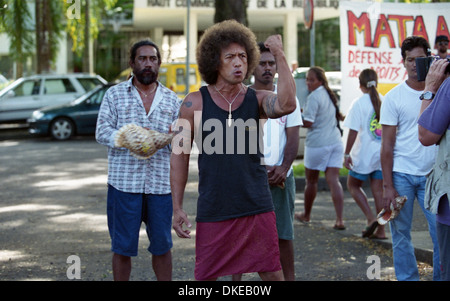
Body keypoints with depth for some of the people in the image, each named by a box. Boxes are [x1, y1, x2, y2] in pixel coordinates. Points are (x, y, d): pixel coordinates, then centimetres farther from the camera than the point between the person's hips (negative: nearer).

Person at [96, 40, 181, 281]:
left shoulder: (171, 100, 13)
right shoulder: (115, 94, 6)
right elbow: (102, 132, -2)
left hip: (161, 182, 2)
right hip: (124, 180, -2)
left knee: (162, 245, 8)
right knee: (122, 246, 3)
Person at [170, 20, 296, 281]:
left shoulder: (258, 99, 1)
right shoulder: (195, 103, -1)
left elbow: (287, 105, -23)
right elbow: (180, 155, 2)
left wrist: (280, 55, -20)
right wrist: (177, 208, -1)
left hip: (257, 208, 1)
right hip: (213, 211, 0)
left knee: (273, 274, 5)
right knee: (206, 276, 9)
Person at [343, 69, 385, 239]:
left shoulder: (360, 103, -11)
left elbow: (353, 132, -13)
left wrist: (346, 154, -7)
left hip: (364, 155, -5)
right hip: (383, 155, 5)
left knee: (353, 185, 13)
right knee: (378, 191, 9)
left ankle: (371, 217, -4)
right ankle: (380, 230, 8)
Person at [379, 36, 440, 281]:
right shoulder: (394, 97, -1)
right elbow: (387, 145, -2)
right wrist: (387, 186, -6)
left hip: (432, 176, 1)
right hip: (401, 175, -1)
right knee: (400, 234, 5)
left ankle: (441, 277, 9)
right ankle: (407, 278, 17)